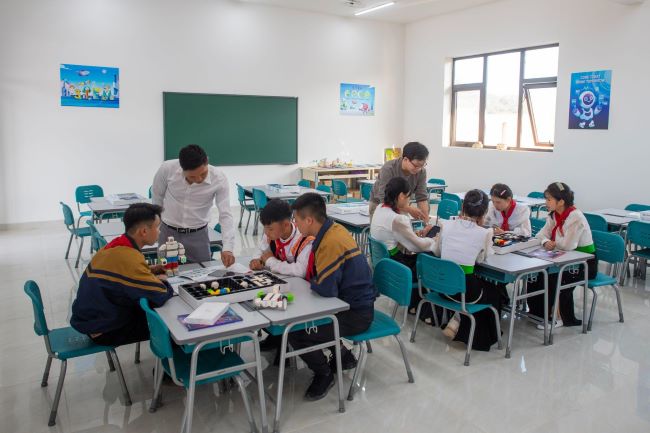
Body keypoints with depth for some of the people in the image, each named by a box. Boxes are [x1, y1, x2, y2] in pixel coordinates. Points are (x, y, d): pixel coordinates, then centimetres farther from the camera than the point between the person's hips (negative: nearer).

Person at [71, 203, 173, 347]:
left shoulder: (117, 245, -3)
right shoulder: (129, 258, -29)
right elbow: (161, 296, -27)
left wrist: (151, 271, -1)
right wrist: (162, 280, -6)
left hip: (92, 318, 8)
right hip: (102, 330, -8)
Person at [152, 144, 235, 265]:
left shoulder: (219, 179, -22)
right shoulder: (167, 169, -21)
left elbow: (225, 215, -22)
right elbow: (157, 196, 0)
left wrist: (227, 248, -35)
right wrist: (160, 220, 12)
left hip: (198, 234, 0)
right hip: (168, 233, 0)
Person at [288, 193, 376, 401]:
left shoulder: (331, 243, -27)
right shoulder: (333, 228, 1)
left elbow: (326, 289, -27)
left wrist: (311, 282, -7)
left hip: (356, 314, -10)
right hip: (353, 300, 10)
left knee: (296, 334, -15)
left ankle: (324, 374, 12)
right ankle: (343, 355, 27)